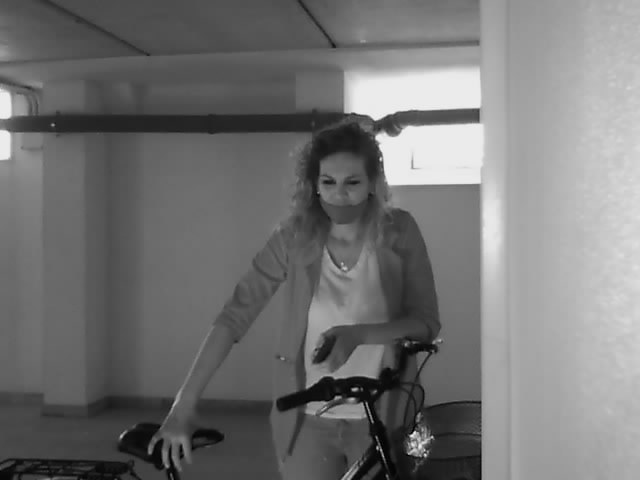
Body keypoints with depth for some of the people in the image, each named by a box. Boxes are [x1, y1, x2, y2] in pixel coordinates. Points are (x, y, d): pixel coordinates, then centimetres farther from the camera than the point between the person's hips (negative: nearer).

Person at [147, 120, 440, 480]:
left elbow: (427, 323, -9)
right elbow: (235, 315, -13)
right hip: (308, 420, 0)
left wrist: (359, 334, -27)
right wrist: (184, 406, -19)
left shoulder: (399, 231, -9)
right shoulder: (295, 236, -10)